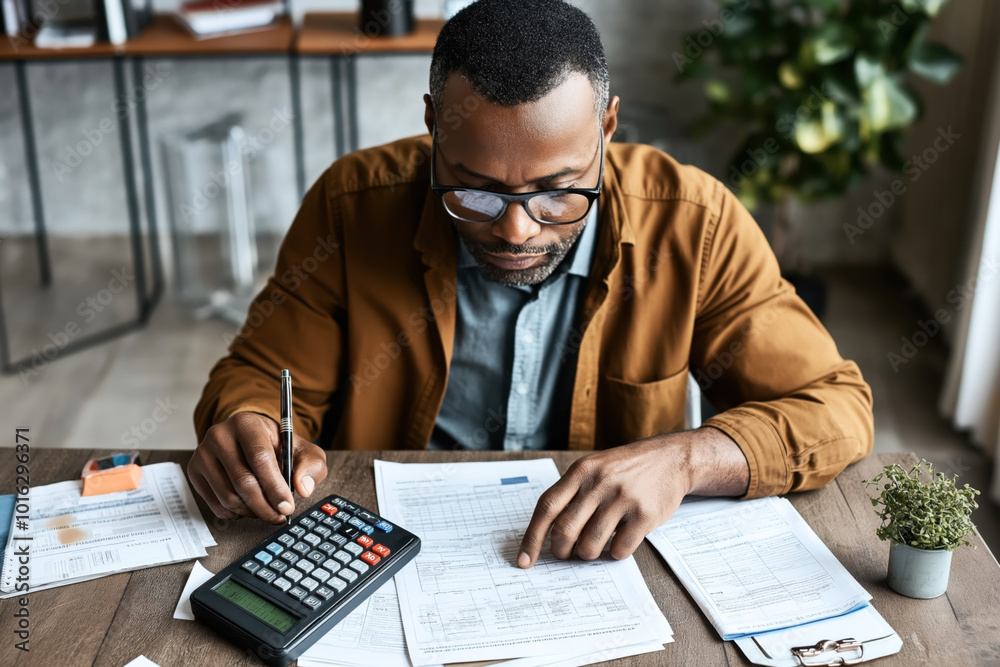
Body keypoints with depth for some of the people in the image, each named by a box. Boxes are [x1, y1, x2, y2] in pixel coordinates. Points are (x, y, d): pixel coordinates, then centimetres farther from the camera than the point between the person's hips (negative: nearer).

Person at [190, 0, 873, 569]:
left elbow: (836, 408, -7)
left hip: (609, 567, 0)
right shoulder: (354, 205, -10)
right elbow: (262, 378, 2)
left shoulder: (693, 224, -12)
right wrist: (247, 430, -21)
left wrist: (684, 460, -24)